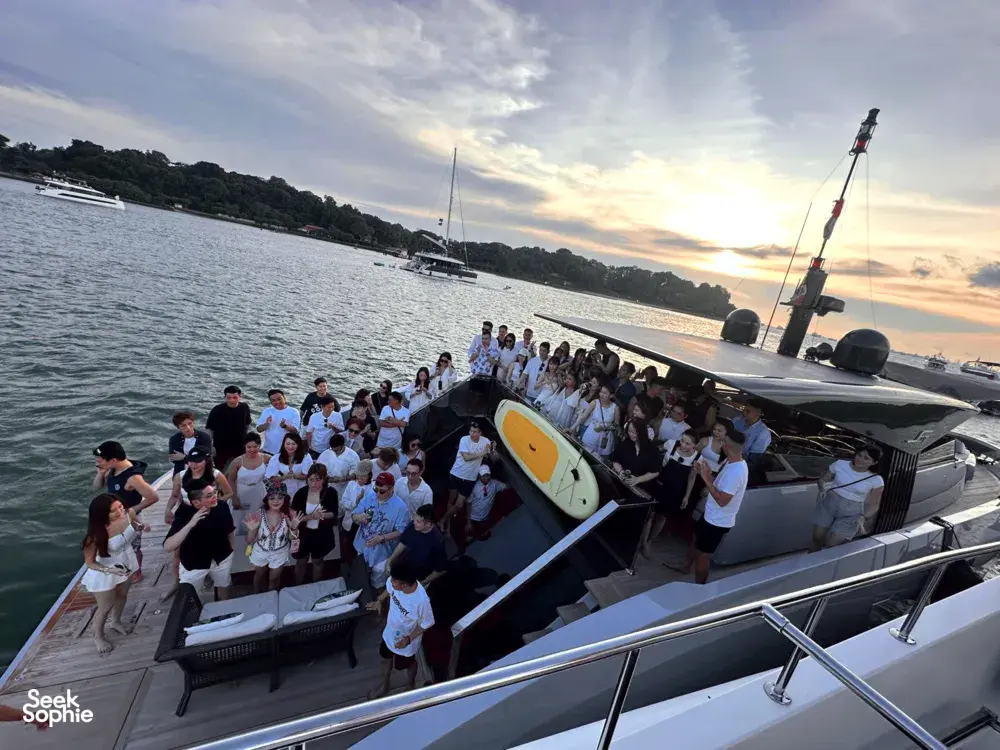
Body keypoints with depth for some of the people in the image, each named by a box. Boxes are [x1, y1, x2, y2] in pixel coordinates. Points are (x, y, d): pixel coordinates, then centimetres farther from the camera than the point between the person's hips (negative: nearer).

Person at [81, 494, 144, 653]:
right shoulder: (97, 534, -35)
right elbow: (89, 562, -22)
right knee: (106, 607, 17)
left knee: (122, 595, 28)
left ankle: (116, 622, 57)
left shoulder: (129, 513, -25)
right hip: (105, 571, -5)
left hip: (126, 562, 5)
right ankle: (98, 636, 47)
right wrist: (110, 570, -35)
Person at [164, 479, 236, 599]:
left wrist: (233, 551, 6)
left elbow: (230, 530, -3)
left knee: (223, 586, 26)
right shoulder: (184, 514, -27)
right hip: (193, 563, -3)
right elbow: (167, 547, -36)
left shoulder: (222, 507, -21)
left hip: (222, 558, 3)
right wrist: (190, 524, -46)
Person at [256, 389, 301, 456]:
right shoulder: (266, 411, 5)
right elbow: (259, 429, 3)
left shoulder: (293, 411, -5)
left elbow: (295, 430, -11)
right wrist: (266, 424, -18)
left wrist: (284, 426, -30)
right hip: (269, 451, 3)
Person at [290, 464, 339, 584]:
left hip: (322, 534, 0)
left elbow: (335, 513, -12)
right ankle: (298, 587, 42)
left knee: (318, 560, 21)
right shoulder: (300, 492, -17)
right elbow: (294, 516, -16)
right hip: (303, 533, 0)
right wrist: (311, 517, -31)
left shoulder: (331, 492, -16)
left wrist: (322, 515, -30)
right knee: (301, 561, 17)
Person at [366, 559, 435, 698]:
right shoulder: (395, 582, -28)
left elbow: (426, 623, -24)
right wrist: (379, 601, -11)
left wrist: (409, 639, -26)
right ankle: (384, 685, 61)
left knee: (408, 664, 27)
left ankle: (410, 686, 60)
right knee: (386, 657, 30)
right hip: (390, 632, 5)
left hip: (405, 640, -5)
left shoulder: (421, 600, -43)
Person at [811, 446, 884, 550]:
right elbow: (822, 479, 8)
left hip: (850, 513, -2)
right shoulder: (840, 464, -4)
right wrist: (822, 489, -14)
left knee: (831, 545, -8)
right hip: (828, 504, 2)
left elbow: (873, 505, 0)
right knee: (817, 538, 2)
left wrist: (862, 518, -17)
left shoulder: (876, 480, -7)